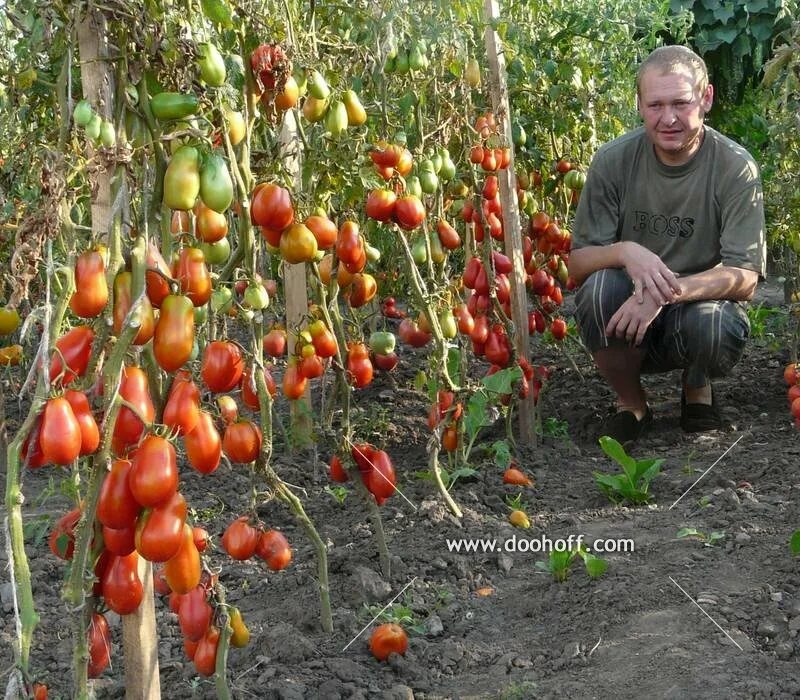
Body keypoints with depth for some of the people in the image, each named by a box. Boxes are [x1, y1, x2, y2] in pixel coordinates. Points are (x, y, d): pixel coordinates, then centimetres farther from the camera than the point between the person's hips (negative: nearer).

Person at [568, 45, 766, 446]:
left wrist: (667, 292, -34)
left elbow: (745, 278, -17)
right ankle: (631, 403, -2)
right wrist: (624, 251, -30)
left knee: (712, 323, -35)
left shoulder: (735, 168, -13)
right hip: (627, 318, 1)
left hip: (701, 305, -1)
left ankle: (697, 389, 5)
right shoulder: (614, 160, -8)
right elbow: (578, 262, -7)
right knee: (599, 287, -30)